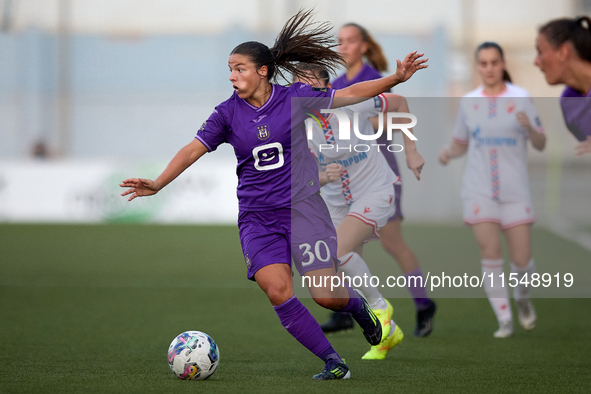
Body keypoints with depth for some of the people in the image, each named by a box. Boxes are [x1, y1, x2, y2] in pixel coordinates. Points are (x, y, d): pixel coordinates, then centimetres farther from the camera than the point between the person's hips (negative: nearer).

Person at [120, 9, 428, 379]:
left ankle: (358, 305, 27)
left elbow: (347, 95, 3)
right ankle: (333, 362, -7)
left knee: (325, 294, -10)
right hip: (257, 217, 2)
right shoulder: (228, 113, 1)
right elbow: (193, 150, -1)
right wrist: (157, 183, -12)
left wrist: (395, 78, -3)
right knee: (278, 291, -18)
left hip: (302, 206, -2)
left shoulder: (294, 97, -3)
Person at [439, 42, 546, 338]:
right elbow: (461, 144, 16)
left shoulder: (520, 98, -2)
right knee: (490, 254, -11)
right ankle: (504, 321, -2)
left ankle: (522, 297, 32)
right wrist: (448, 153, -7)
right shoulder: (469, 102, 5)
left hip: (515, 191, -1)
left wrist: (529, 128, -24)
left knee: (522, 260, -1)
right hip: (479, 191, 1)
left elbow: (541, 144, -3)